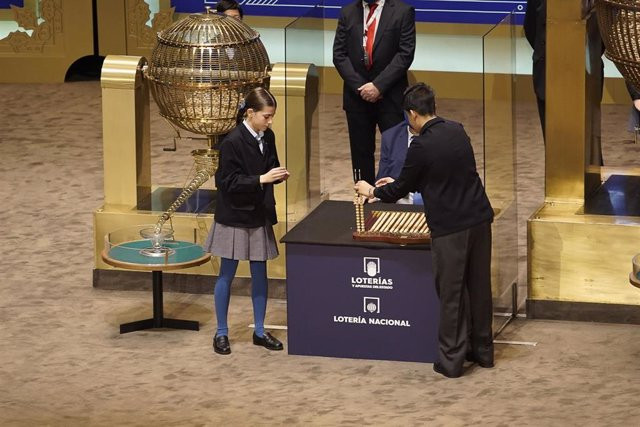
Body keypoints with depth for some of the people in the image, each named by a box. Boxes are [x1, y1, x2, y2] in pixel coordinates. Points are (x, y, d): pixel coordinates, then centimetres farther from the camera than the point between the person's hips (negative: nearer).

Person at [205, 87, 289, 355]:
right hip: (235, 216, -6)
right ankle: (221, 333, 15)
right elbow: (228, 182, -20)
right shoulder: (232, 142, -19)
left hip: (259, 215, 6)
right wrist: (262, 179, -27)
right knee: (227, 274, 5)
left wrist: (277, 175, -8)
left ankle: (259, 331, 20)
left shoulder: (267, 137, 1)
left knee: (259, 273, 11)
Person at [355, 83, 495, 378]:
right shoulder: (457, 131, 8)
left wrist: (372, 191, 18)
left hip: (449, 228, -7)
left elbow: (401, 190, -2)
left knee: (451, 294, 2)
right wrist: (397, 183, 30)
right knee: (479, 287, 15)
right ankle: (482, 351, 26)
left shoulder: (421, 147, -15)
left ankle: (451, 359, 8)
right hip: (479, 220, 7)